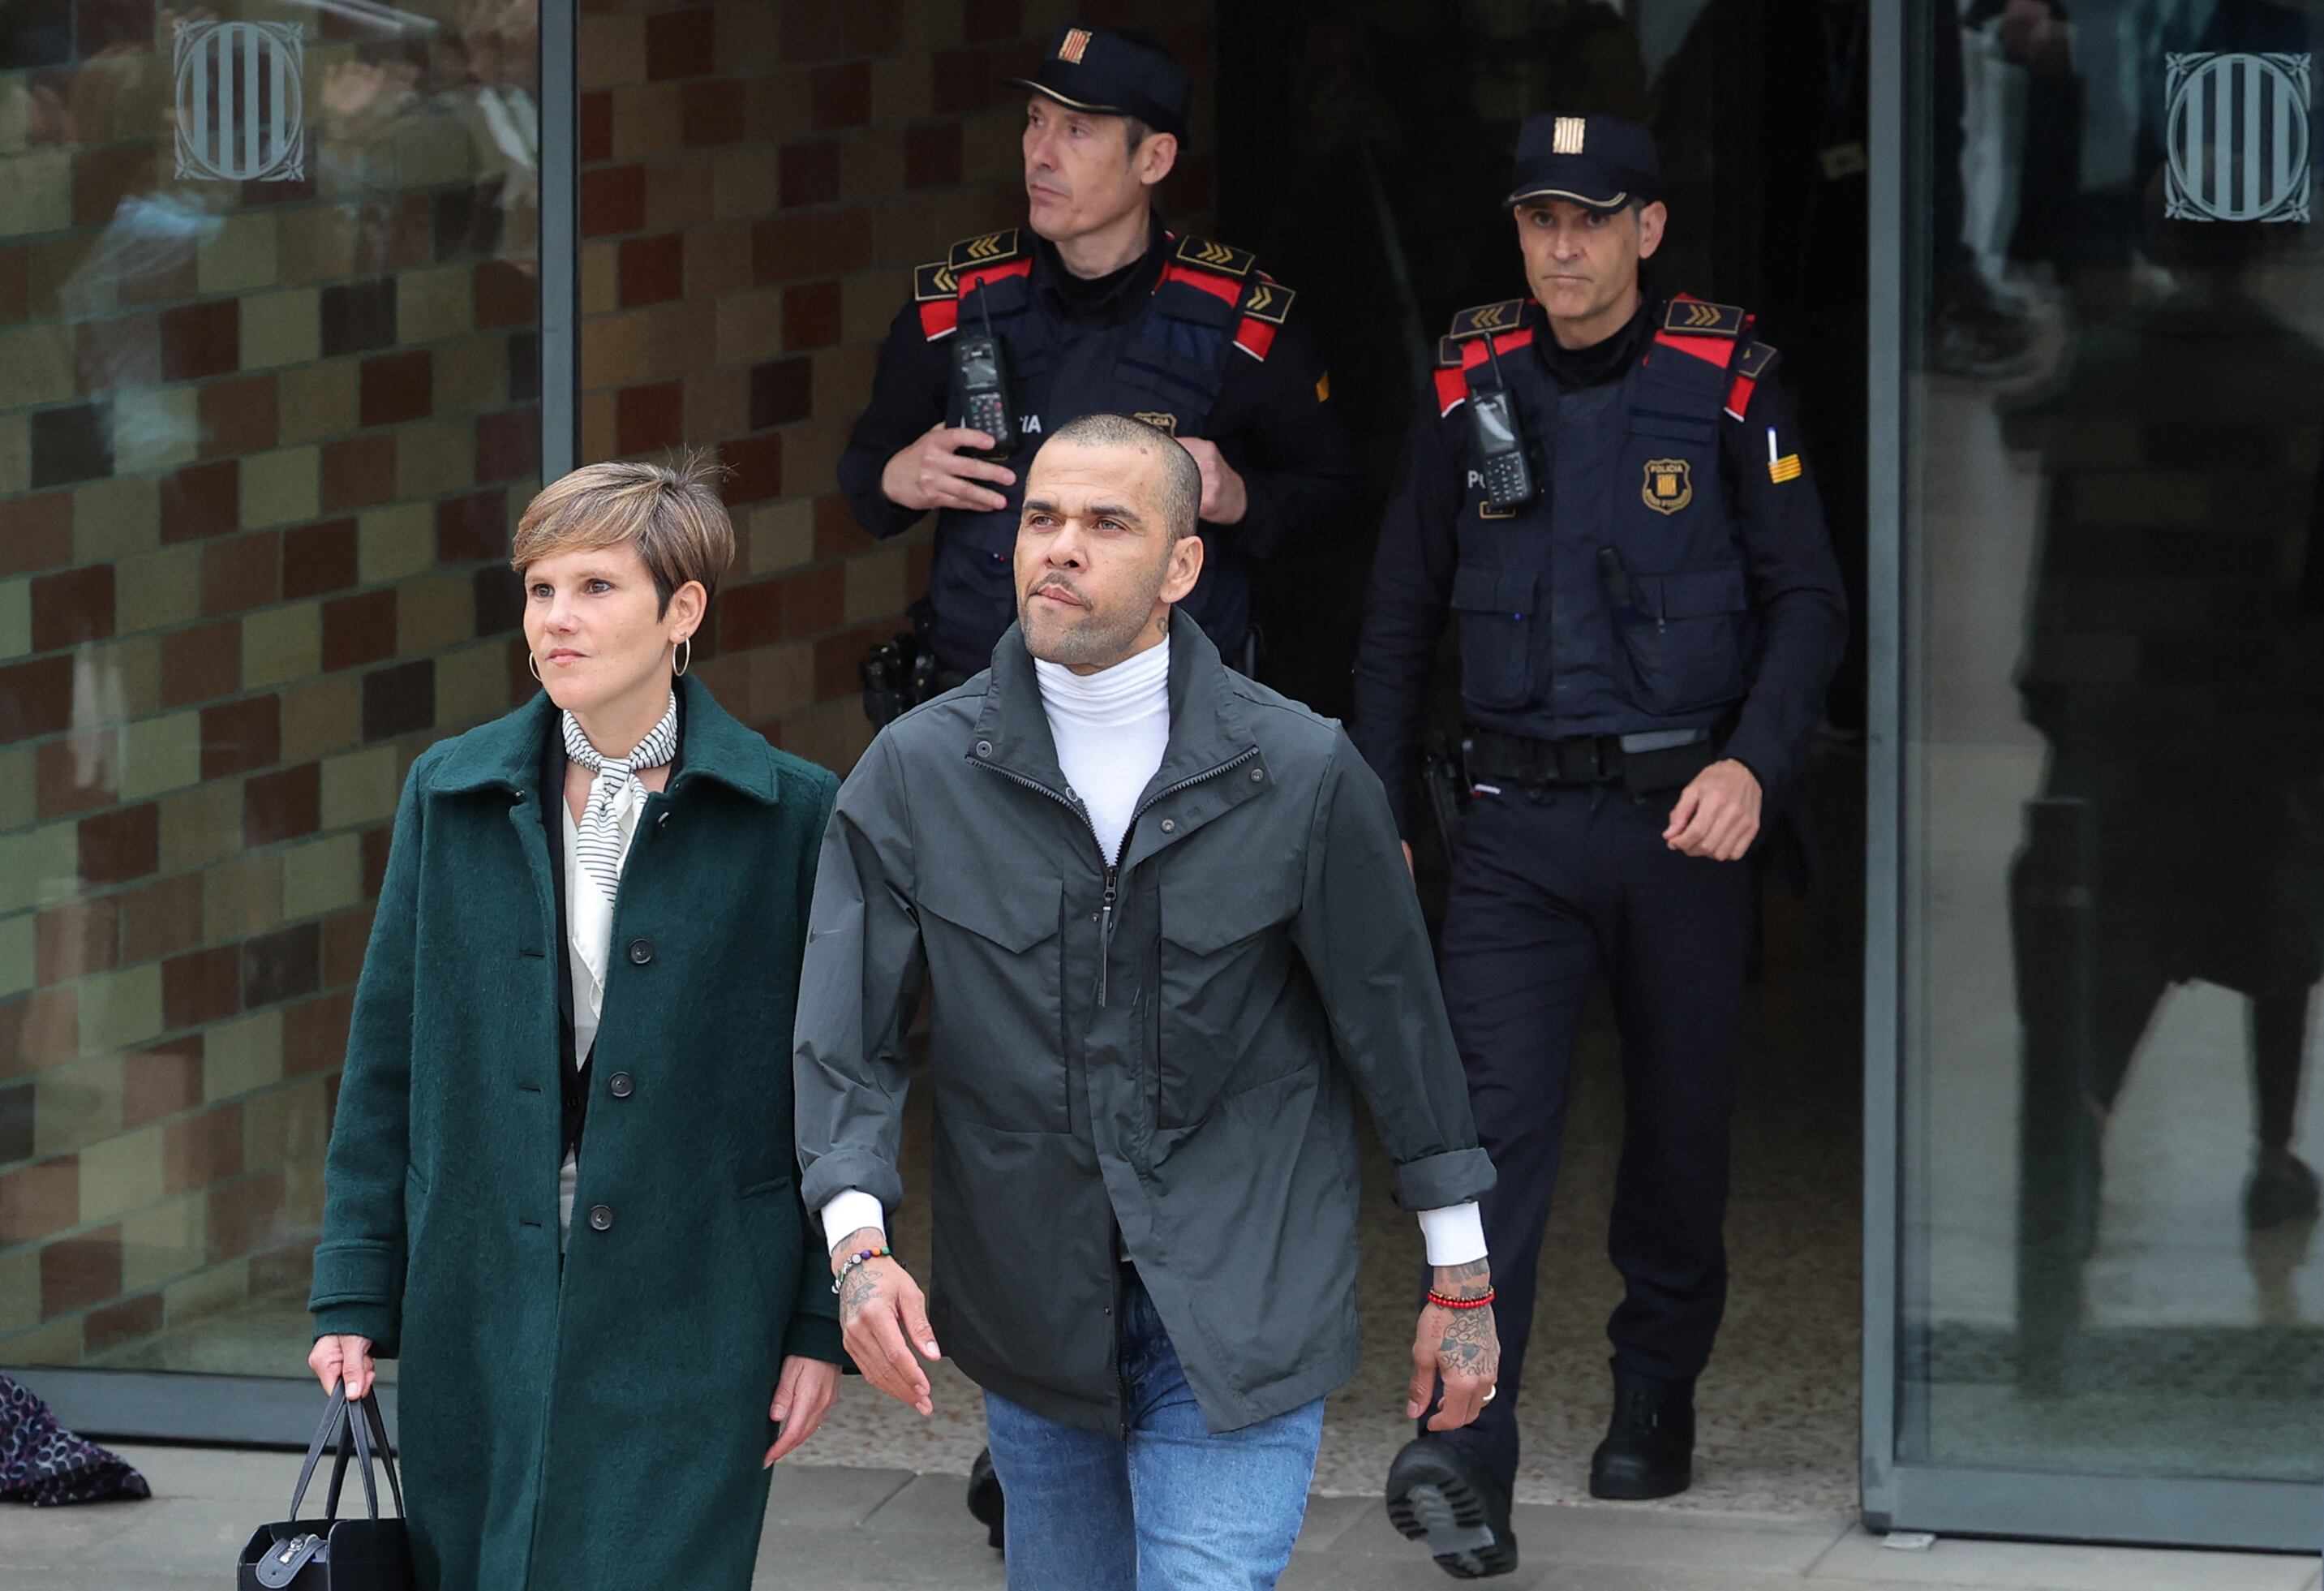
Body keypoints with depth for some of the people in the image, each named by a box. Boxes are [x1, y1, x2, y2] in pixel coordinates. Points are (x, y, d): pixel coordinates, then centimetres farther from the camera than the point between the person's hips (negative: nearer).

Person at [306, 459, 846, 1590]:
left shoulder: (791, 814, -2)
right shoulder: (452, 796, 5)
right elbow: (386, 1062, 8)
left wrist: (824, 1323, -2)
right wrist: (353, 1295, 4)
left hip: (688, 1325, -3)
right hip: (477, 1312, 3)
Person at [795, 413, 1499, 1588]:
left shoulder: (1303, 773, -6)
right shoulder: (913, 774, -3)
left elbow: (1394, 1019, 2)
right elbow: (846, 1038, -5)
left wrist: (1460, 1277, 6)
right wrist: (857, 1241, -21)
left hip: (1240, 1312, -3)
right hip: (1029, 1306, 3)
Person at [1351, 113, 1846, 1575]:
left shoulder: (1728, 385, -2)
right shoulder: (1473, 388, 5)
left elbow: (1808, 602, -4)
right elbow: (1404, 615, 12)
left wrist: (1754, 766, -19)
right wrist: (1375, 810, 8)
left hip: (1684, 816, -1)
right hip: (1520, 821, 1)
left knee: (1682, 1121, 9)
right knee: (1498, 1116, -12)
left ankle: (1657, 1398, 28)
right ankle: (1469, 1456, -19)